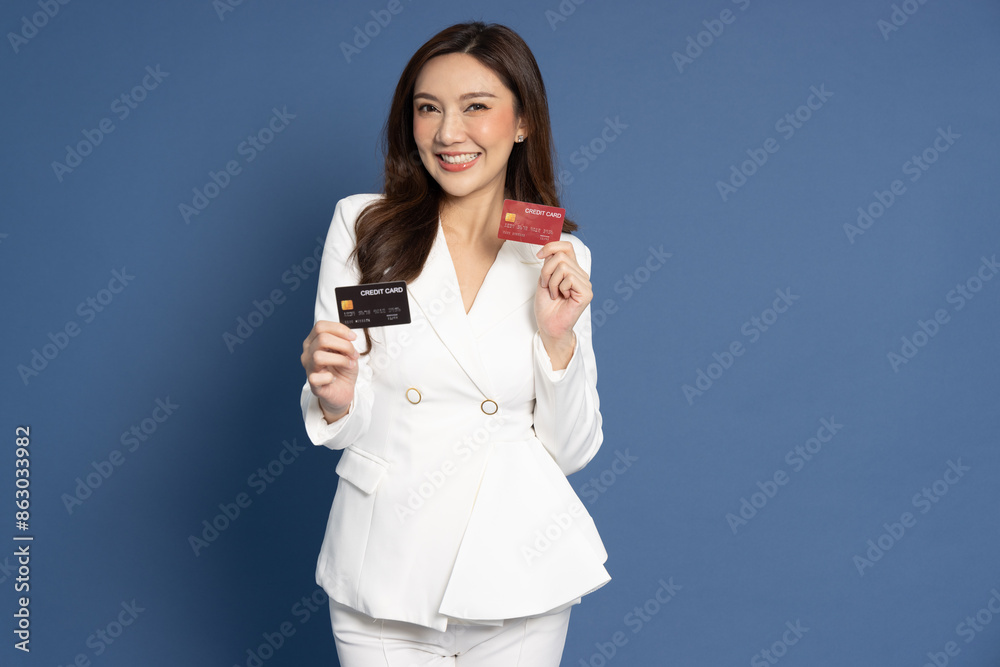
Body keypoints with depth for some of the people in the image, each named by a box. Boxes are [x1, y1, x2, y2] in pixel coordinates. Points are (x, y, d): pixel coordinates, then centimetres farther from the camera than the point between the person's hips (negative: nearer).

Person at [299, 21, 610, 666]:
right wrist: (335, 396, -22)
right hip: (383, 571, -1)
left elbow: (571, 449, 1)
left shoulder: (560, 257, 1)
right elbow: (344, 429, -1)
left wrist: (558, 336, -12)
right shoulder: (362, 225, -2)